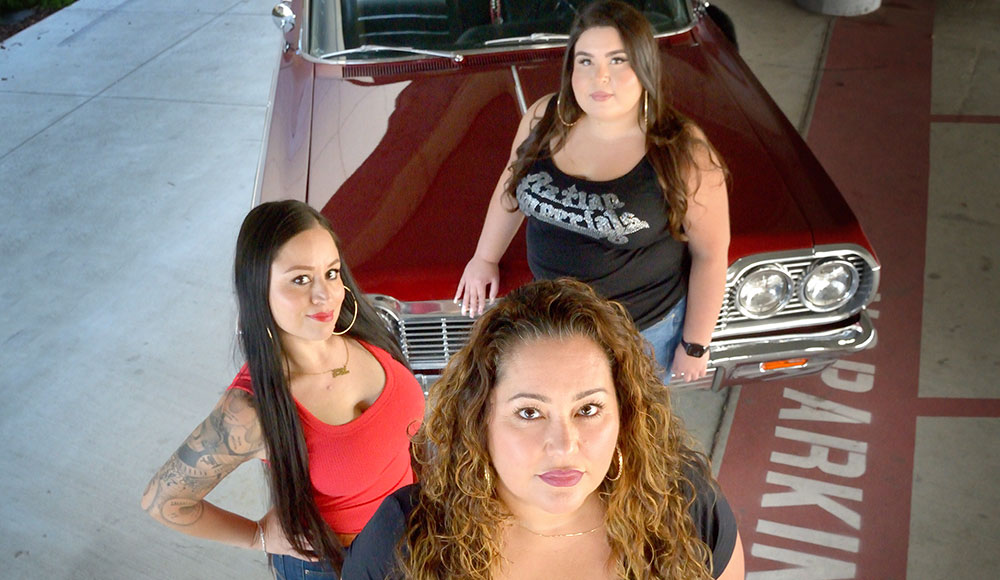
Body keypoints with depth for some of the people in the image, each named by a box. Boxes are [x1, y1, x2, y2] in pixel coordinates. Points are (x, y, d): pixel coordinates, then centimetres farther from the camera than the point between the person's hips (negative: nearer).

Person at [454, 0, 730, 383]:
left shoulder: (683, 154, -21)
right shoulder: (544, 118, -9)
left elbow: (710, 254, -13)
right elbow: (514, 183, 10)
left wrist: (695, 345, -8)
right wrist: (485, 258, 14)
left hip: (645, 331, -4)